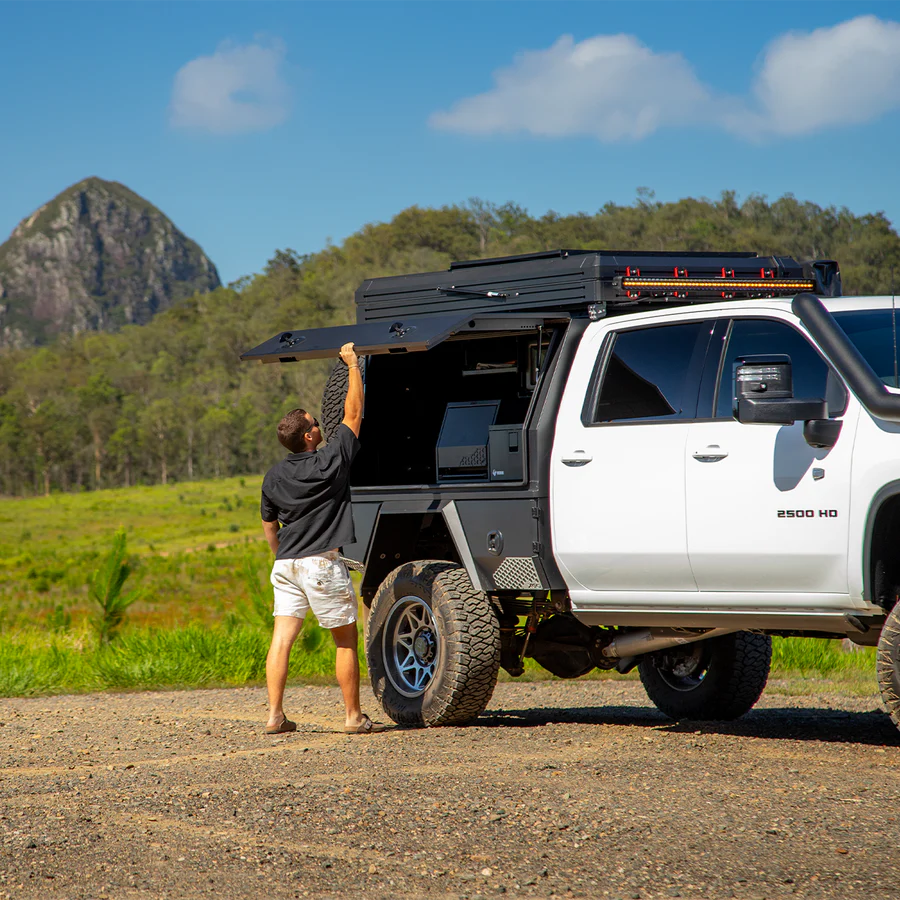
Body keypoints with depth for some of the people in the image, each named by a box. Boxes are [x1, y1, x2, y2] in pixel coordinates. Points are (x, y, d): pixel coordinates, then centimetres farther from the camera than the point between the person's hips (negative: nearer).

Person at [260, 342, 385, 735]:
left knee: (281, 639, 2)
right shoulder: (330, 461, -9)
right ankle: (353, 717, 7)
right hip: (322, 563, -5)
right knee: (345, 641, 4)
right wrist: (352, 364, 7)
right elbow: (353, 413, -1)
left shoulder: (273, 476, 8)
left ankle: (275, 715, -4)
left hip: (286, 565, 5)